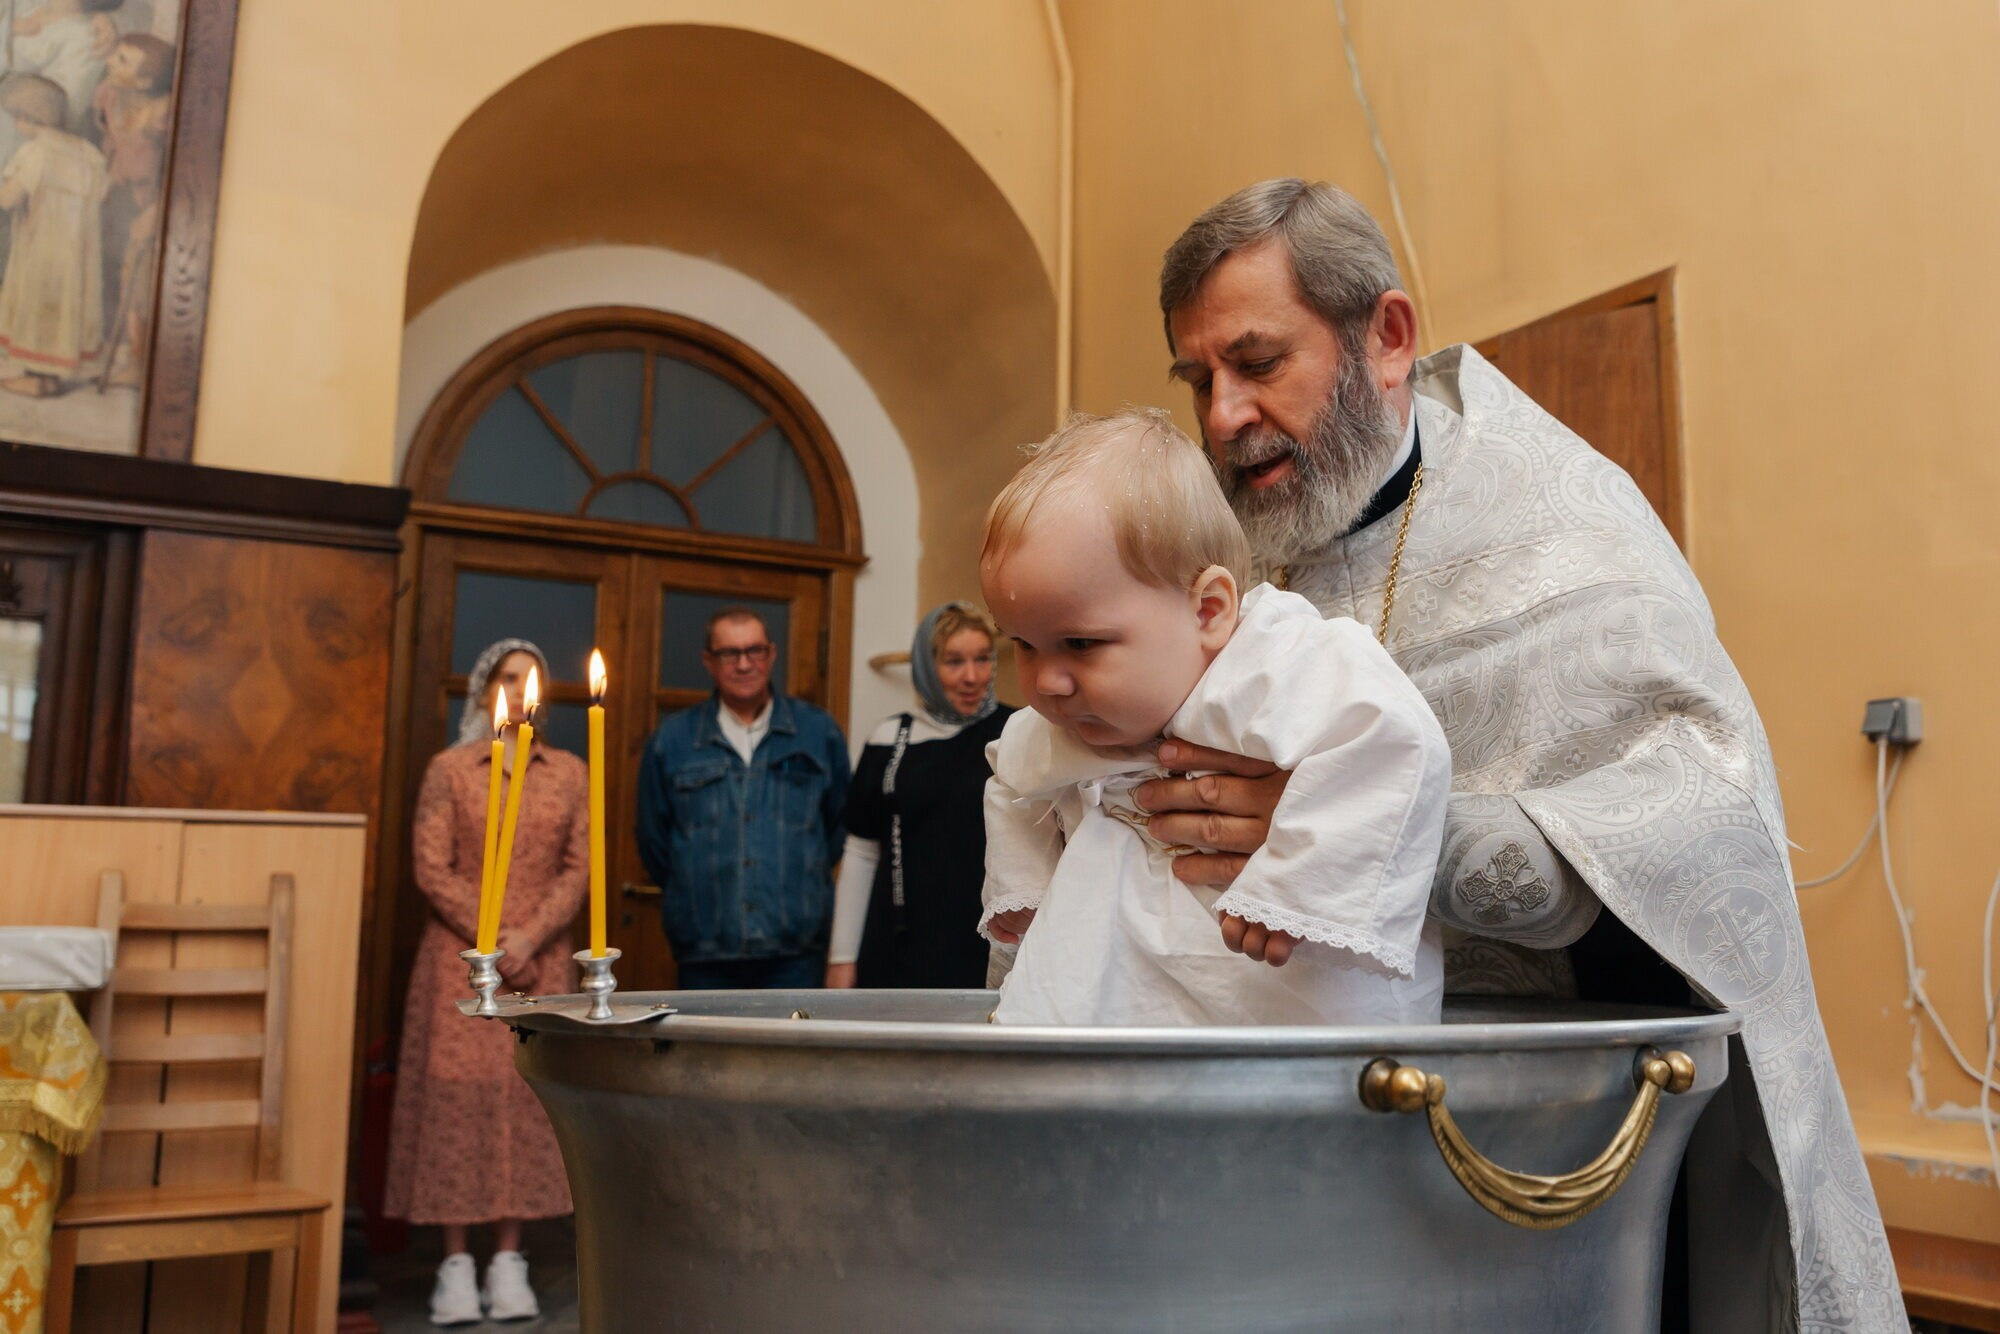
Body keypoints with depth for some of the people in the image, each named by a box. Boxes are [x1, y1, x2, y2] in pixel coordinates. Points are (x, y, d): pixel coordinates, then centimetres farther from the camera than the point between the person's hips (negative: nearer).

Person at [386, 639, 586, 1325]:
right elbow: (431, 869, -3)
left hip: (540, 959, 2)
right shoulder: (450, 769, 3)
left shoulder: (570, 773, 8)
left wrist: (529, 939, -10)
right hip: (460, 954, -2)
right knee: (457, 1090, -3)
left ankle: (509, 1259, 8)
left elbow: (578, 869, 3)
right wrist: (491, 940, -12)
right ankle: (456, 1263, 4)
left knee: (528, 1095, 1)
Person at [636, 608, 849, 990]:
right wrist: (695, 895, 13)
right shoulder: (671, 740, 5)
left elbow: (840, 826, 12)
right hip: (703, 954, 1)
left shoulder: (819, 733, 5)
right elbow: (654, 842, 12)